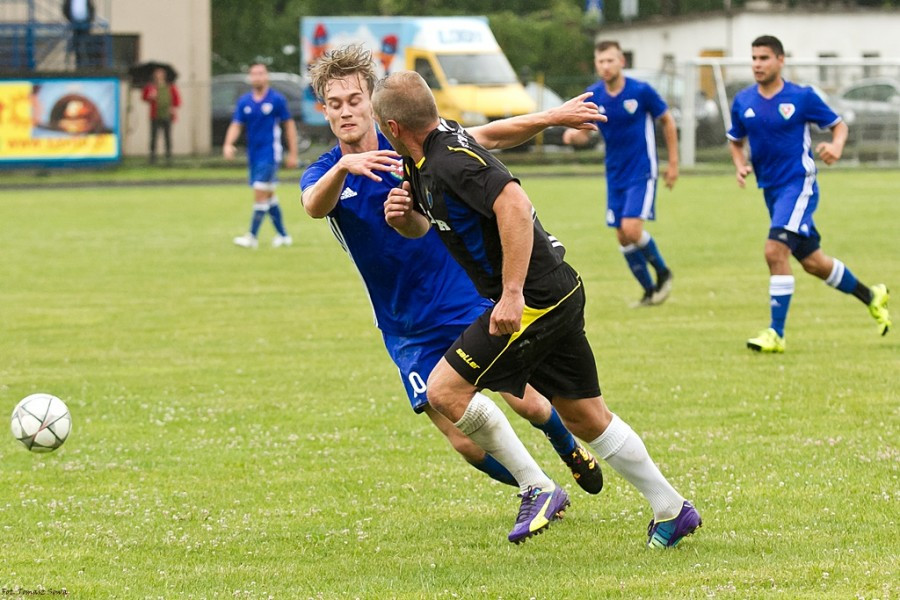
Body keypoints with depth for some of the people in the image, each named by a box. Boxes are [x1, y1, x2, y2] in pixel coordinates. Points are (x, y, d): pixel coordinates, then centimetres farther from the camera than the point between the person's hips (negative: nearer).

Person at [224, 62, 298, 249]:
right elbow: (236, 125, 1)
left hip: (270, 153, -6)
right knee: (268, 195, 11)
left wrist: (293, 154, -2)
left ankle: (252, 236, -12)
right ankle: (283, 235, 21)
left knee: (260, 192, -13)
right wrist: (228, 144, -18)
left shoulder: (277, 100, -5)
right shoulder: (244, 101, 6)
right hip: (253, 154, 6)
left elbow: (289, 125, 0)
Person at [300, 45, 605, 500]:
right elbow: (314, 206, -31)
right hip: (410, 333, 0)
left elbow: (487, 136, -1)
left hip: (470, 303, 0)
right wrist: (344, 166, -53)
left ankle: (571, 451, 37)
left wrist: (551, 117, -14)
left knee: (527, 403, 3)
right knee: (465, 442, -6)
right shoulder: (323, 175, -8)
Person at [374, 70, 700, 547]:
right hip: (557, 294, 10)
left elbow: (515, 206, -32)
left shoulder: (451, 159, -21)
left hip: (535, 298, -10)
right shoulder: (422, 163, 11)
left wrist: (512, 294, -32)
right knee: (586, 418, 16)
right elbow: (425, 226, 25)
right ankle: (672, 510, 22)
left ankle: (537, 489, -2)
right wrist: (403, 217, 1)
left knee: (445, 390, -9)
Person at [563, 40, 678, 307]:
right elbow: (584, 133, 3)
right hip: (615, 175, 5)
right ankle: (649, 290, 21)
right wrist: (573, 135, -22)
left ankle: (663, 273, 7)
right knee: (623, 237, 5)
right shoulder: (593, 96, -2)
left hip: (641, 172, -5)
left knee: (631, 229, -18)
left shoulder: (641, 91, -13)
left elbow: (667, 121, 0)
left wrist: (673, 163, 1)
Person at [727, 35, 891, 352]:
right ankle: (871, 296, 36)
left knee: (775, 251, -22)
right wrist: (740, 166, -2)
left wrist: (836, 147, -18)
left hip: (799, 184, -6)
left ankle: (776, 333, -17)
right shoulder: (743, 101, 4)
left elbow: (839, 125, 3)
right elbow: (736, 141, 19)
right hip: (771, 189, 6)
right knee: (812, 262, 14)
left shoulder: (802, 97, -8)